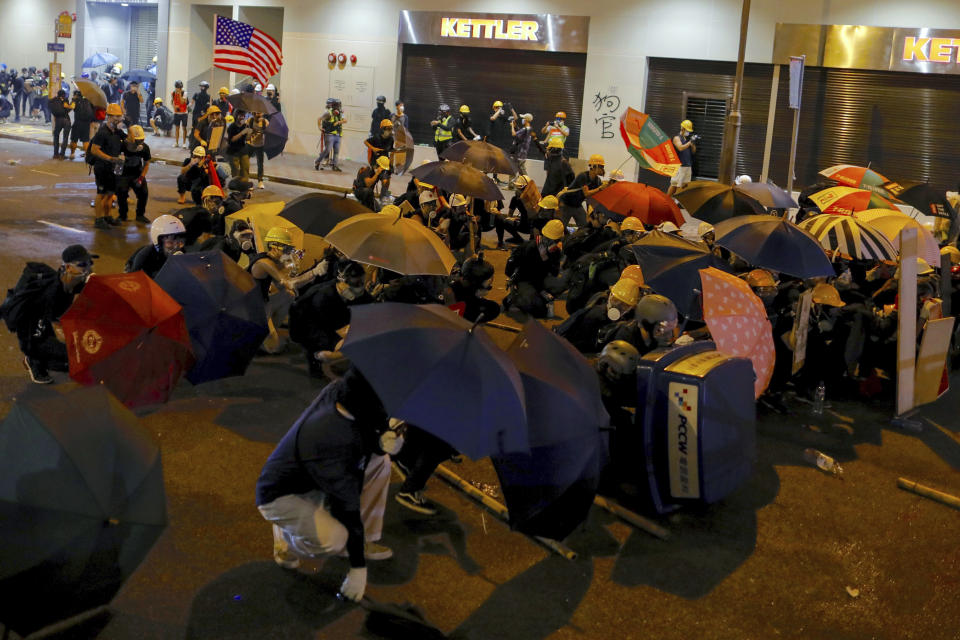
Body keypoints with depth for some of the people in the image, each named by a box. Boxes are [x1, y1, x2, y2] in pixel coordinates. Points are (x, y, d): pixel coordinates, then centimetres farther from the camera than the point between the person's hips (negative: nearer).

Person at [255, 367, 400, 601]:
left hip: (310, 481, 9)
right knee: (333, 539, -33)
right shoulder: (331, 439, -38)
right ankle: (286, 538, 2)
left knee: (380, 461, 5)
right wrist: (358, 567, -20)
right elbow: (347, 505, -30)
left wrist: (382, 442, -21)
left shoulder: (336, 391, -18)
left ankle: (365, 541, 14)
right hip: (281, 497, -9)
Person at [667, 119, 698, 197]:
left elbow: (693, 151, 17)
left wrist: (693, 143, 0)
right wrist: (690, 141, -24)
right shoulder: (677, 138, -4)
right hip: (679, 166, -7)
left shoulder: (688, 138, 16)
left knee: (686, 184, 6)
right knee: (674, 184, -7)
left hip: (688, 166, 7)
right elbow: (680, 148, -22)